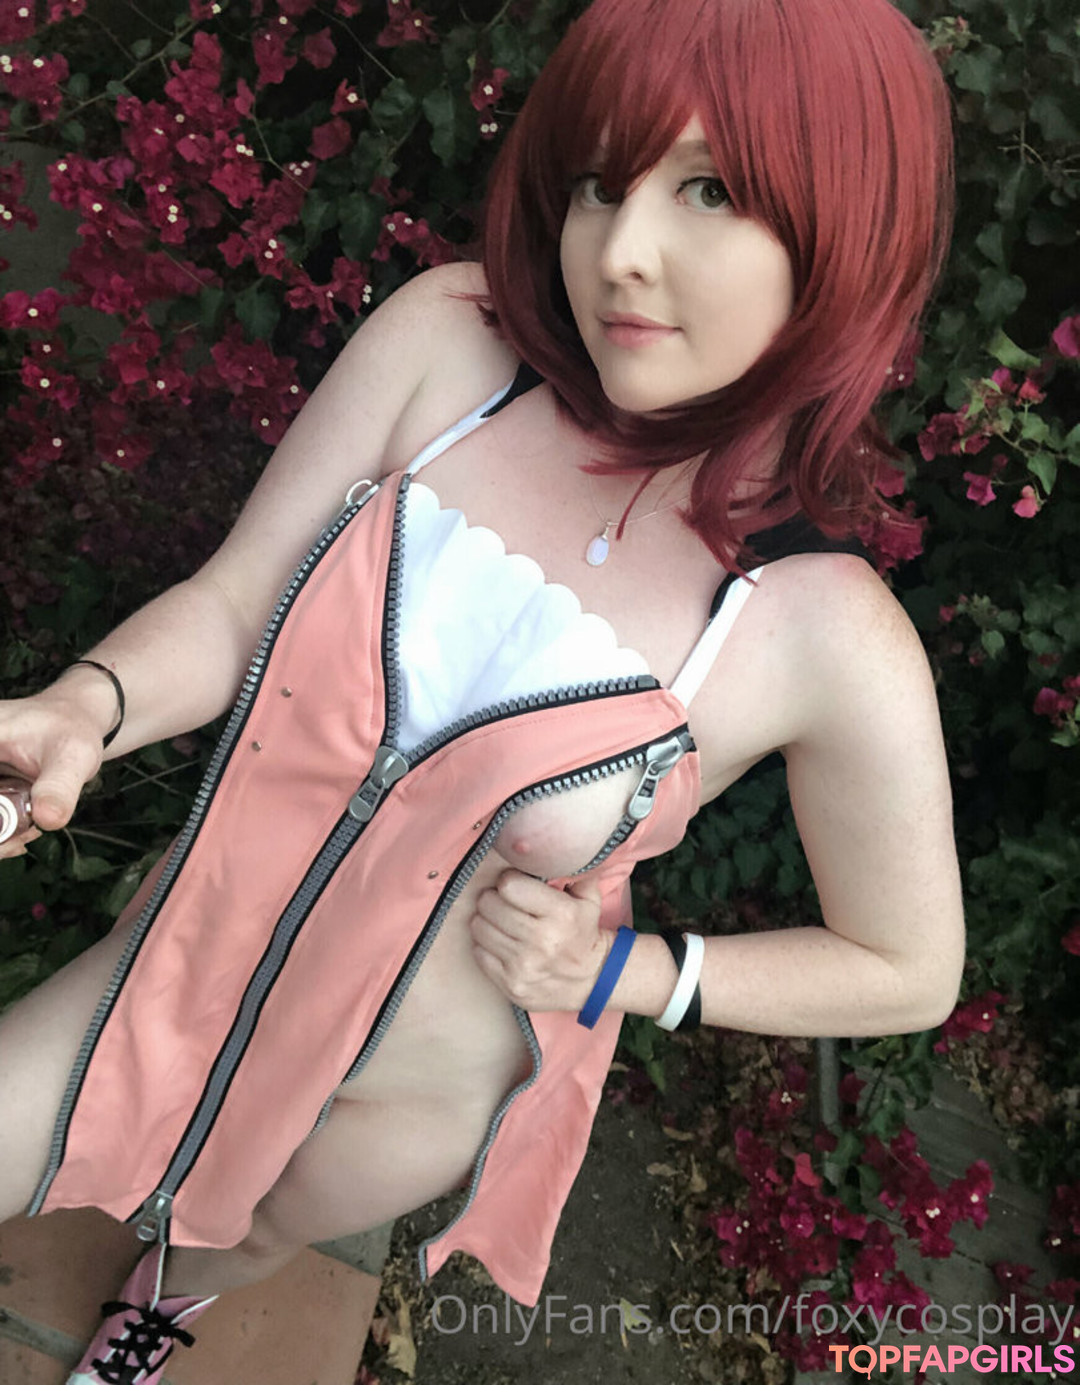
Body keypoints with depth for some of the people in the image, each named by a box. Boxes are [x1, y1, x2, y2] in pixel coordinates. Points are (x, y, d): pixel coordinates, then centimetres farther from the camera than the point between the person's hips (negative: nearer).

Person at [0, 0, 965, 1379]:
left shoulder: (834, 647, -25)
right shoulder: (447, 342, -20)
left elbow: (907, 970, -10)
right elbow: (231, 605, -14)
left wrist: (622, 971, -19)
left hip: (407, 1094, 0)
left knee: (256, 1229, 31)